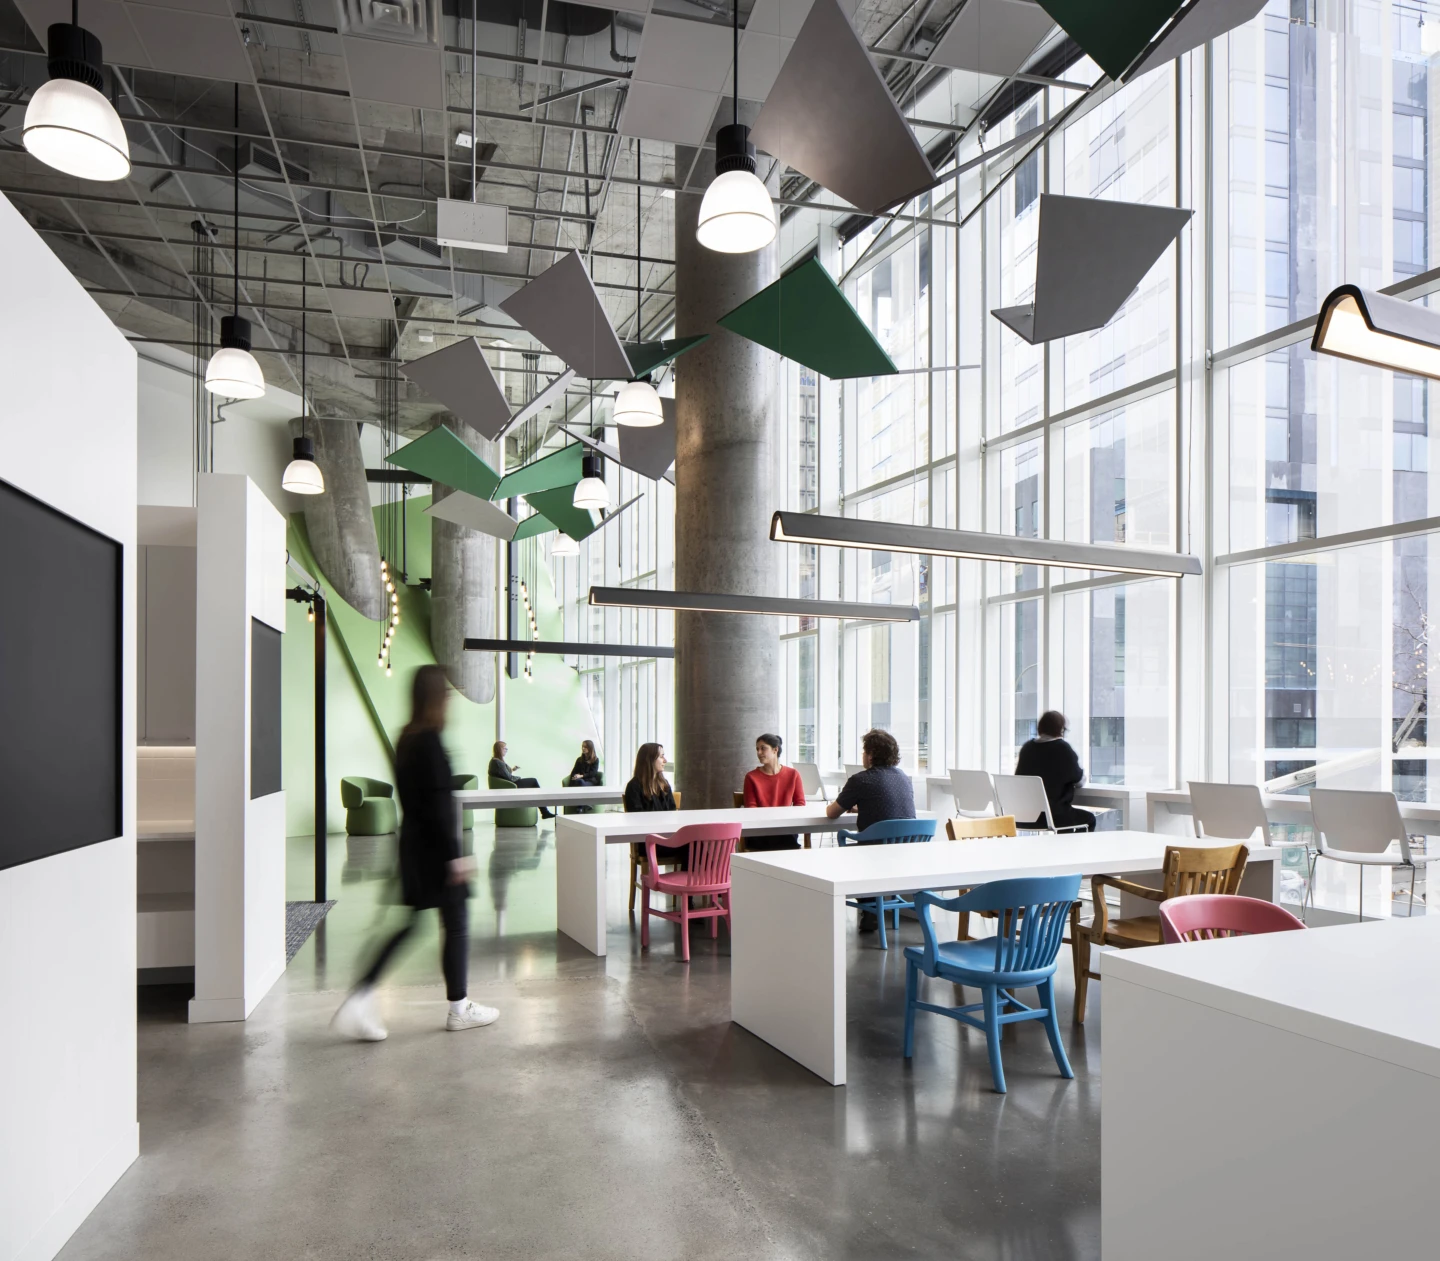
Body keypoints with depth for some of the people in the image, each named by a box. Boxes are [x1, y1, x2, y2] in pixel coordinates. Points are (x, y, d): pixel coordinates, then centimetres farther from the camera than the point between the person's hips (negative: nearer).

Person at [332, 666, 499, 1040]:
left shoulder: (406, 738, 9)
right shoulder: (430, 741, -18)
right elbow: (438, 802, -21)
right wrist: (454, 855, -19)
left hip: (414, 842, 9)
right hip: (434, 846, -9)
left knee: (411, 924, 14)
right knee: (457, 924, 4)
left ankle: (362, 997, 8)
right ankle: (459, 1009, 16)